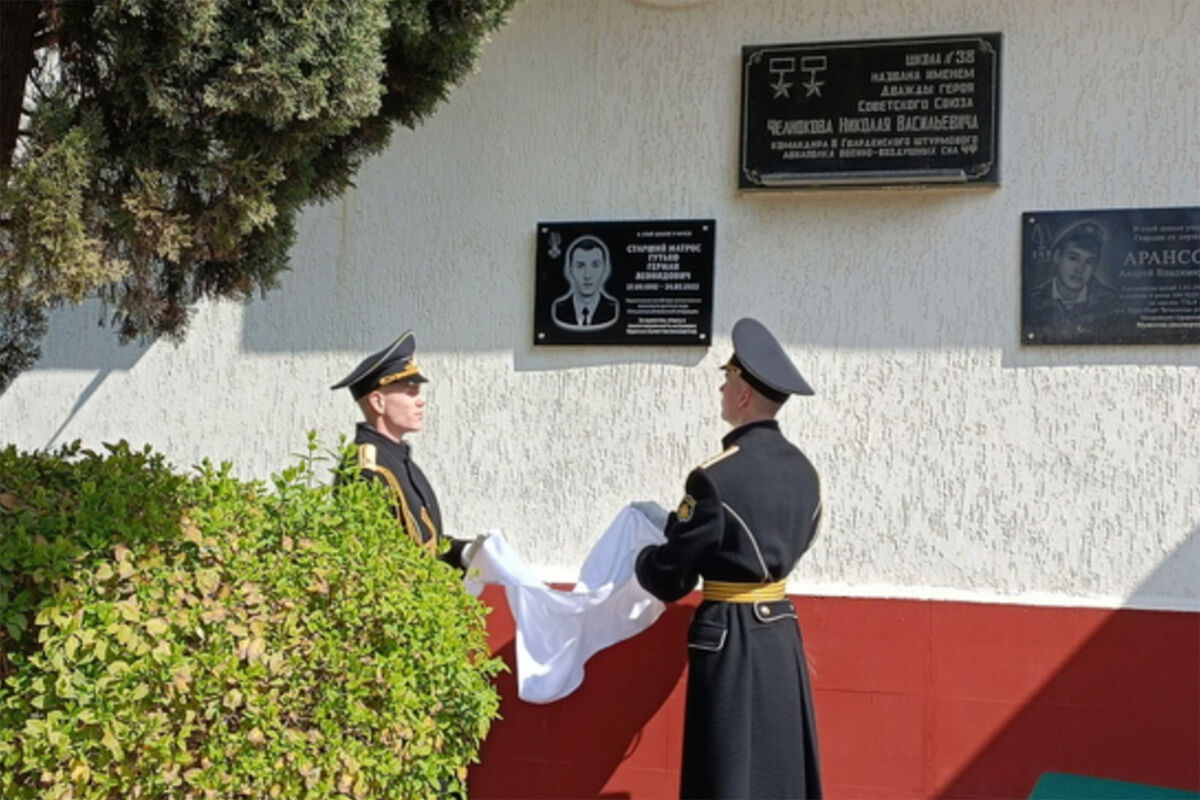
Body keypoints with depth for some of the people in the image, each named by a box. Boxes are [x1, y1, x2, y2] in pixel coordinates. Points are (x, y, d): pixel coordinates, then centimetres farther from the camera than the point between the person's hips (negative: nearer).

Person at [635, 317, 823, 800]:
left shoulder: (717, 477, -18)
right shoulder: (803, 471, 4)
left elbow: (669, 580, -11)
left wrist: (643, 561, 10)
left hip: (731, 641, -7)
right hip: (782, 634, 7)